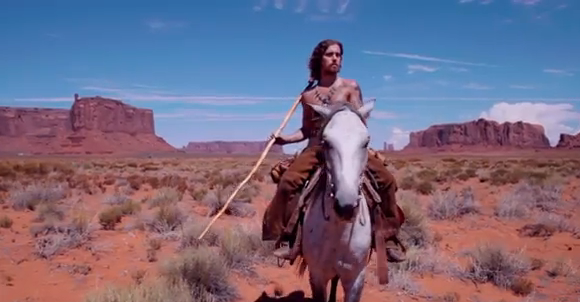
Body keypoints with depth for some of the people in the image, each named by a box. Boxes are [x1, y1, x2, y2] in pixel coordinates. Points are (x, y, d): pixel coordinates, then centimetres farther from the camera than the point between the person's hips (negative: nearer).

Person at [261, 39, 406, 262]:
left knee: (386, 179, -18)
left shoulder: (351, 87, 6)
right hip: (317, 148, 1)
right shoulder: (308, 95, 12)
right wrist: (285, 139, 2)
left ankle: (389, 238, -3)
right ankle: (285, 238, -10)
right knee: (287, 182, -24)